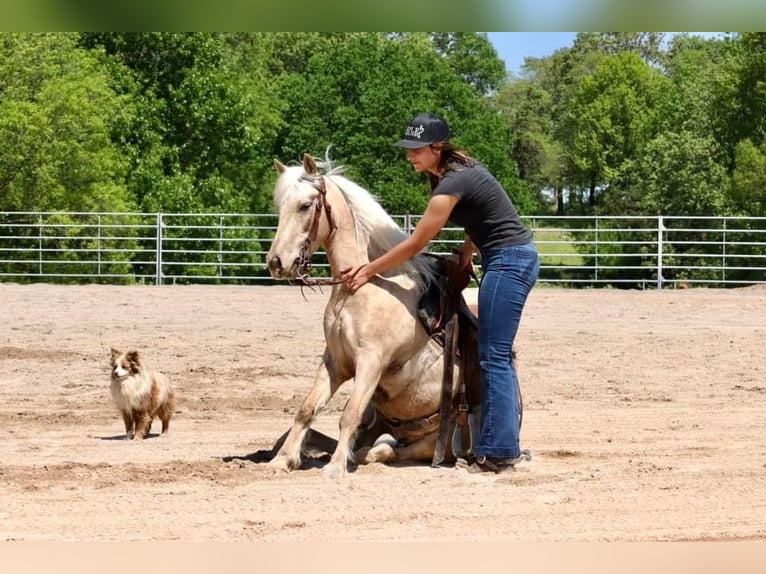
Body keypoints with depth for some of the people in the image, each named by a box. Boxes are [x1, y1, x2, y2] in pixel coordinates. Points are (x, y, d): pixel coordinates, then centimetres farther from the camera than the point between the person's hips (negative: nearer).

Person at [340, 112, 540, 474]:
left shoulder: (451, 185, -19)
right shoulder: (460, 169, 9)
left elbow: (415, 244, -16)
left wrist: (367, 271, -9)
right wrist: (469, 247, 11)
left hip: (508, 263, -10)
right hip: (515, 259, 10)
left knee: (494, 358, -9)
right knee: (496, 356, 13)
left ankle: (497, 452, -10)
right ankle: (506, 445, 17)